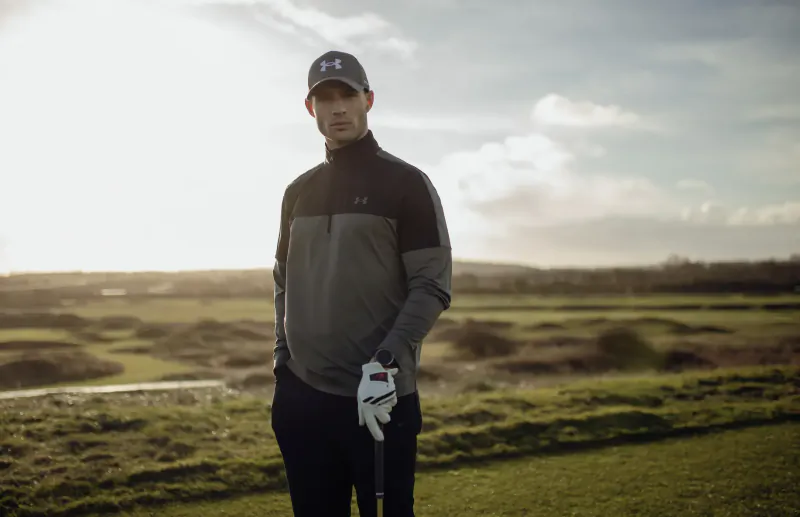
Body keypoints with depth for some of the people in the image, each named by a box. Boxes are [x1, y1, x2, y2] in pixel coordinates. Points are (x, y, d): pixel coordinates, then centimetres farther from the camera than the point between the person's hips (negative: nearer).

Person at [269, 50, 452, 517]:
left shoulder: (406, 183, -3)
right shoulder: (298, 191, 14)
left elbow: (432, 286, -9)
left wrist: (385, 362, -19)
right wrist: (283, 356, 10)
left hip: (379, 394, -5)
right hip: (301, 395, 5)